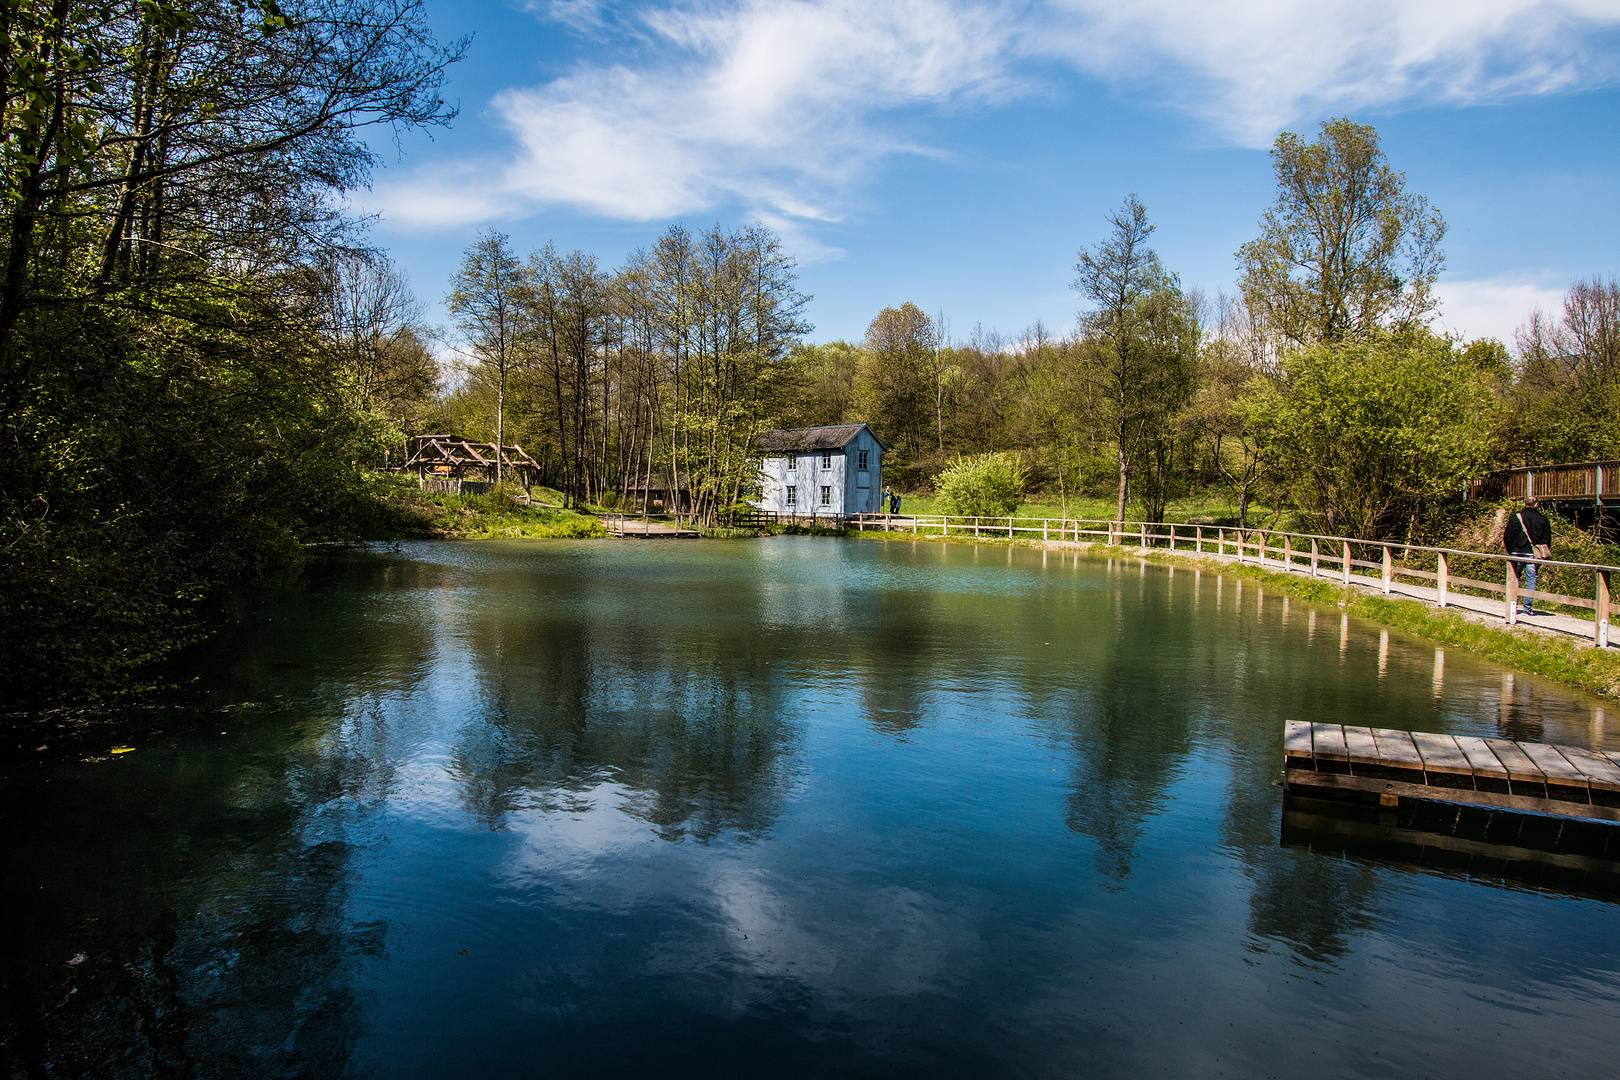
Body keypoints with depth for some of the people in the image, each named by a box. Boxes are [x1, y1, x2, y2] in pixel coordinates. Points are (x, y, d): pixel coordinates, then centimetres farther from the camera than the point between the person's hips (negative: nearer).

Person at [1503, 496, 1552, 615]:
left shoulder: (1515, 518, -2)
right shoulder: (1543, 519, 1)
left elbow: (1507, 537, 0)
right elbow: (1547, 539, 5)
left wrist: (1510, 551, 13)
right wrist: (1543, 554, 15)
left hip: (1517, 552, 0)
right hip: (1533, 555, 0)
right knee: (1531, 580, 4)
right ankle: (1527, 607, 2)